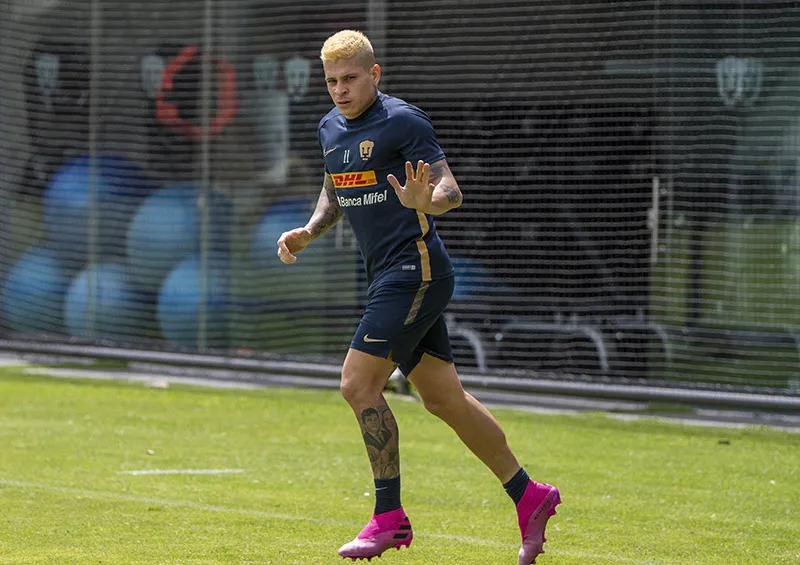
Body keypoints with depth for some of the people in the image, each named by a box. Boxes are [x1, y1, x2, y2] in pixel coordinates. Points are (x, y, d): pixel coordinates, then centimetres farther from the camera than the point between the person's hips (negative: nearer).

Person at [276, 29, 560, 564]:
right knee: (444, 398, 11)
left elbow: (452, 191, -16)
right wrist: (308, 232, 9)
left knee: (359, 383, -15)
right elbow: (334, 192, 28)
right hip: (388, 275, 9)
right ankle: (530, 496, 20)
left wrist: (425, 201, -38)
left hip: (416, 268, -9)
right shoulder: (331, 128, 13)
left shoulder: (402, 120, -12)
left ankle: (390, 517, -8)